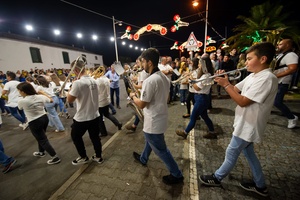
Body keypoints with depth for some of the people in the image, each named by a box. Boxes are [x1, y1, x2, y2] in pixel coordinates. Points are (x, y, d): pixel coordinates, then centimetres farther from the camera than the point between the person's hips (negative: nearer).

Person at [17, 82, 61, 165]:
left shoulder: (21, 101, -16)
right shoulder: (41, 97, -5)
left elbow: (20, 108, 8)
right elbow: (51, 100, 15)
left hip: (34, 123, -6)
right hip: (44, 118, 6)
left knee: (43, 140, 4)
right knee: (41, 136, 27)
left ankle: (55, 158, 7)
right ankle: (41, 152, 49)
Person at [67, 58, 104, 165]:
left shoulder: (78, 83, -21)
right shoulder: (93, 81, 1)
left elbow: (69, 99, -15)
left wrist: (71, 89, -2)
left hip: (82, 118, -6)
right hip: (95, 115, 6)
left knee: (75, 136, 20)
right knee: (95, 137, 19)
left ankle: (83, 157, 33)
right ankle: (98, 157, 34)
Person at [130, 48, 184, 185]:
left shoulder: (150, 80, -28)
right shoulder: (164, 77, 3)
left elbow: (141, 104, -23)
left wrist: (133, 96, -3)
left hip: (154, 122, -9)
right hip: (160, 117, 10)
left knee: (161, 150, 11)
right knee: (149, 140, 30)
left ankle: (176, 175, 30)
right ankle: (143, 159, 55)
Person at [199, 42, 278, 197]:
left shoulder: (267, 79, -24)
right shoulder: (253, 76, 6)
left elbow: (242, 102, -28)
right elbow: (235, 90, 8)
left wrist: (226, 85, -23)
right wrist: (224, 81, -8)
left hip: (248, 126, -9)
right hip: (245, 124, 9)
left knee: (231, 154, 7)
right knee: (248, 153, 23)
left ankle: (216, 178, 28)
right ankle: (260, 185, 42)